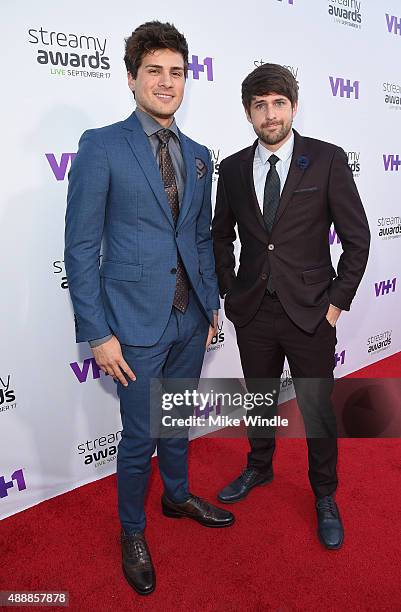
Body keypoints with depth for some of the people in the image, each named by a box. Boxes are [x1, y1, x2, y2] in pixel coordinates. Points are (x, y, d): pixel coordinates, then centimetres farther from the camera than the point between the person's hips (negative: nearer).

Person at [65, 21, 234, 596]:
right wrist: (98, 333, -13)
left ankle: (177, 496, 47)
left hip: (190, 318, 6)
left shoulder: (199, 155, 10)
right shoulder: (101, 146, -8)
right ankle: (132, 531, 34)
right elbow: (80, 247, -11)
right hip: (137, 323, -5)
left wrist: (212, 303, 13)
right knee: (140, 435, 9)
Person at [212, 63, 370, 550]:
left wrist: (337, 302, -7)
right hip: (252, 313, 3)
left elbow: (356, 237, -5)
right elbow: (221, 236, 13)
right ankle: (259, 468, 45)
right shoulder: (232, 168, 3)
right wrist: (230, 293, 7)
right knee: (260, 399, 19)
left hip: (310, 313, -2)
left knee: (317, 410, 9)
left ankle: (325, 496, 34)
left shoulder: (328, 160, -6)